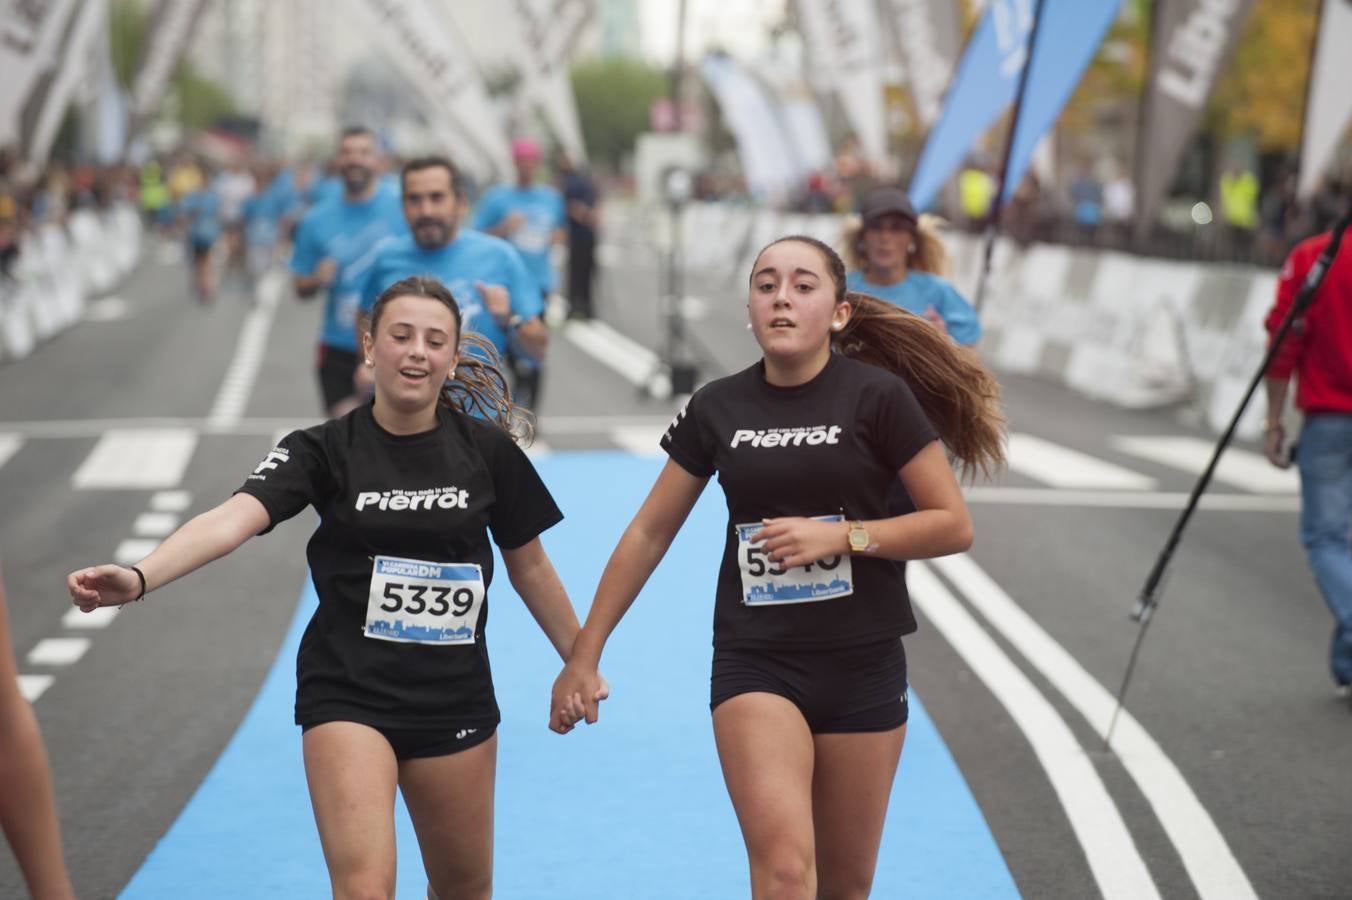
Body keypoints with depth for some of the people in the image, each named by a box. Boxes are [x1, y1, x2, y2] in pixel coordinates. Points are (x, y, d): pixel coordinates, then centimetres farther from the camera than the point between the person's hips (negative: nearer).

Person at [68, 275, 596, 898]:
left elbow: (529, 566, 11)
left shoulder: (487, 450, -1)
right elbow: (235, 518, -23)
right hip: (347, 697, -2)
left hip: (456, 700, 3)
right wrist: (138, 578, -39)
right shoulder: (325, 450, -7)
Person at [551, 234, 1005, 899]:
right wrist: (583, 657, 10)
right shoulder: (717, 408, 1)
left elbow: (953, 525, -5)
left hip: (862, 667, 0)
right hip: (754, 662, 0)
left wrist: (842, 533, -18)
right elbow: (649, 533, 9)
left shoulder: (878, 396, -7)